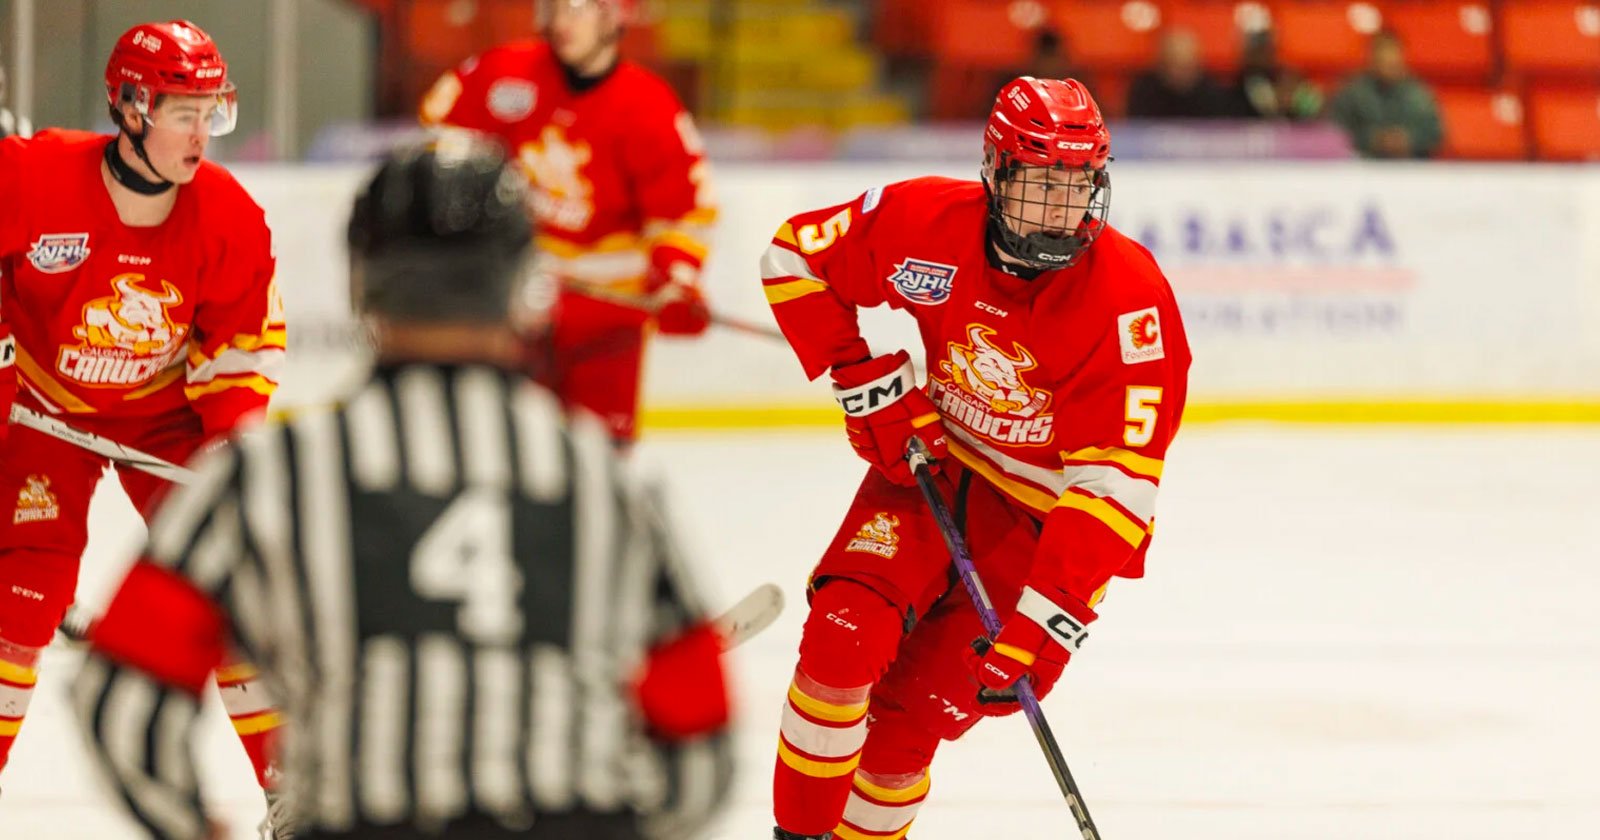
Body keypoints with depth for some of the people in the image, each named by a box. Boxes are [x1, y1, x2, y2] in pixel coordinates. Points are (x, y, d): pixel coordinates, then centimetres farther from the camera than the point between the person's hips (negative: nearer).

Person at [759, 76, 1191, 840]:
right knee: (842, 640, -18)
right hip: (934, 462, 2)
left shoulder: (1130, 299, -26)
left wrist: (1047, 613, -34)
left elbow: (1115, 478, -29)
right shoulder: (929, 222, -17)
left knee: (915, 712, -7)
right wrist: (865, 379, -11)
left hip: (1047, 514, -2)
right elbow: (798, 255, -1)